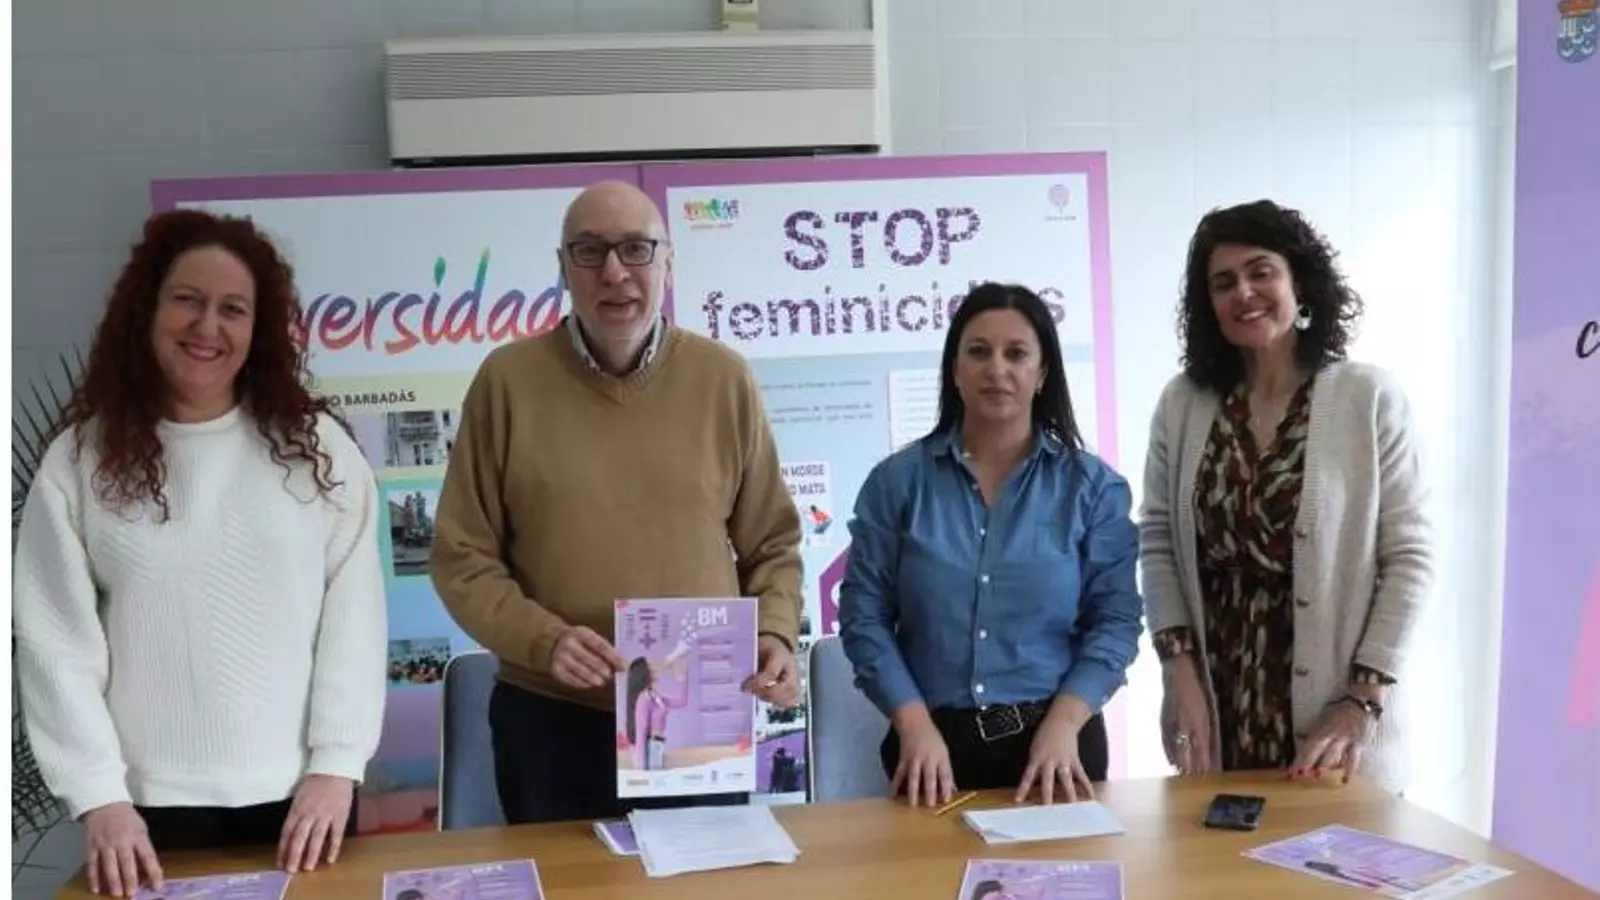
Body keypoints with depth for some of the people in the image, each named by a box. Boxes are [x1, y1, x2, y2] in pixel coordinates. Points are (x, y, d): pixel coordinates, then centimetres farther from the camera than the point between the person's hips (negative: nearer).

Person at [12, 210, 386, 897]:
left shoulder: (316, 446, 0)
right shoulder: (81, 460, 1)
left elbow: (354, 613, -2)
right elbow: (55, 642, -1)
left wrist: (336, 765, -7)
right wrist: (98, 796, -7)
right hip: (150, 804, 0)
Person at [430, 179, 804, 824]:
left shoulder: (724, 378, 0)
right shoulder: (507, 380, -3)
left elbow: (772, 545, 7)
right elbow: (463, 557, -1)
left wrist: (775, 635, -10)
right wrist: (542, 640, -16)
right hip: (551, 722, -1)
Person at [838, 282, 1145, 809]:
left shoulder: (1092, 485, 0)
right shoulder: (898, 480, -1)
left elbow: (1116, 619, -2)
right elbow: (864, 614, -2)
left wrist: (1062, 723, -14)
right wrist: (915, 725, -13)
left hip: (1054, 739, 0)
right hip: (935, 739, 0)